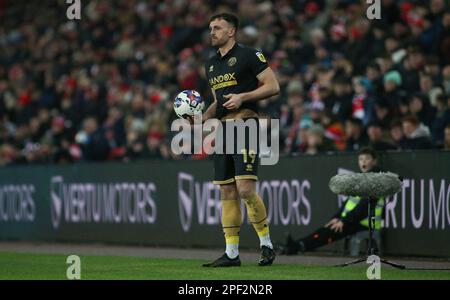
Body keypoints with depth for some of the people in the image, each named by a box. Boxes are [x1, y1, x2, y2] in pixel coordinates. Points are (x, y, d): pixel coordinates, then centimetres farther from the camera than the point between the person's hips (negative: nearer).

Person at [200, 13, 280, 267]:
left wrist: (242, 97, -17)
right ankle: (232, 253, 7)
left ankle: (267, 244, 0)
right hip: (223, 129, 8)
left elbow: (273, 86, -7)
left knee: (246, 189, -15)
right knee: (227, 193, 5)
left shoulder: (248, 55, -4)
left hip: (245, 125, -8)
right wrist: (202, 117, 9)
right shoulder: (211, 64, 19)